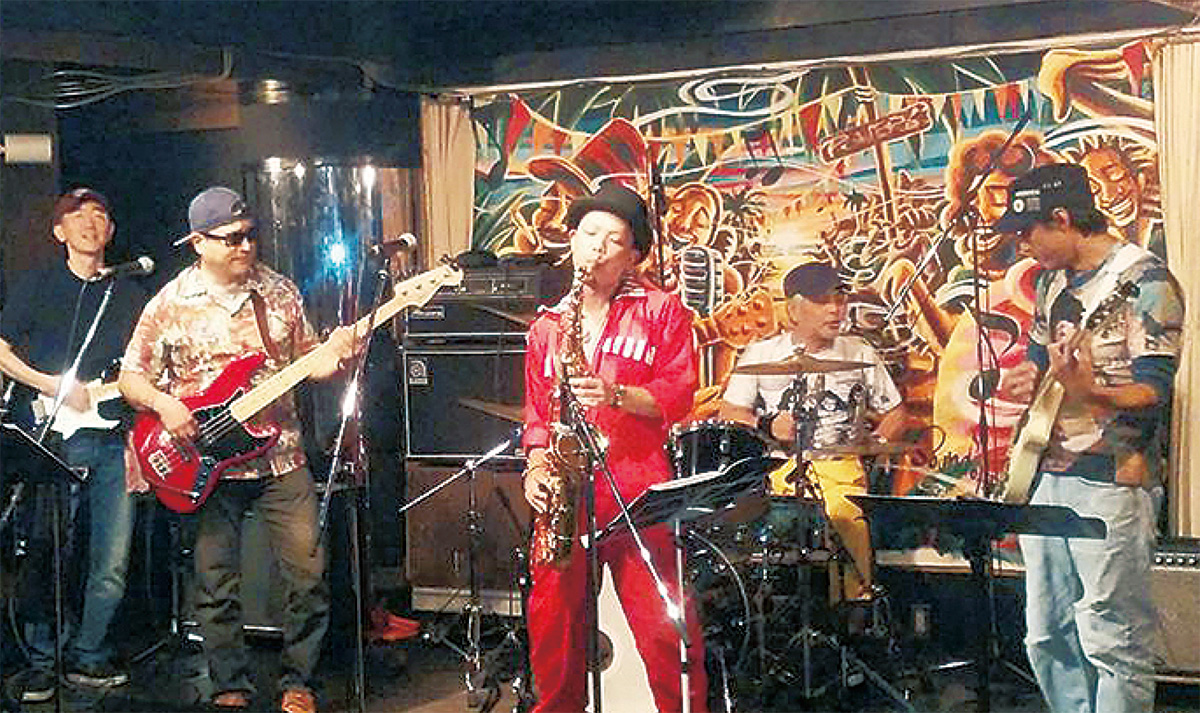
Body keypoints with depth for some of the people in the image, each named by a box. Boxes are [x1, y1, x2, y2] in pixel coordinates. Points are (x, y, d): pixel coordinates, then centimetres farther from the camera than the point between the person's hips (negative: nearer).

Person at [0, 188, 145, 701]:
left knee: (112, 566, 1)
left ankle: (88, 656, 16)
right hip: (52, 440, -2)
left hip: (114, 441, 3)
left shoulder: (131, 296, 17)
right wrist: (55, 386, -7)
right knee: (43, 556, -4)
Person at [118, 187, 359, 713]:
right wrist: (162, 403, -14)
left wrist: (334, 353, -8)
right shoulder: (170, 304, -1)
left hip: (280, 456, 2)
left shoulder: (280, 292, 7)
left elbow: (307, 362, 13)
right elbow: (131, 376, 5)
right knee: (216, 586, 3)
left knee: (309, 575, 0)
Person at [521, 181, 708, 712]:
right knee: (552, 623, 5)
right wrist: (536, 466, 5)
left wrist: (618, 396, -16)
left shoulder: (660, 311, 7)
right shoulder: (547, 326, 19)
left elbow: (679, 393, -1)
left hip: (637, 487, -3)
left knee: (665, 628, -6)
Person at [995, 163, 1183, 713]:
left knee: (1113, 642, -3)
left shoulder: (1144, 281, -11)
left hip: (1110, 484, -8)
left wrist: (1088, 392, -35)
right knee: (1047, 638, 14)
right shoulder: (1052, 281, 13)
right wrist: (1027, 379, 5)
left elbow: (1154, 390, -18)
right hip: (1050, 478, 8)